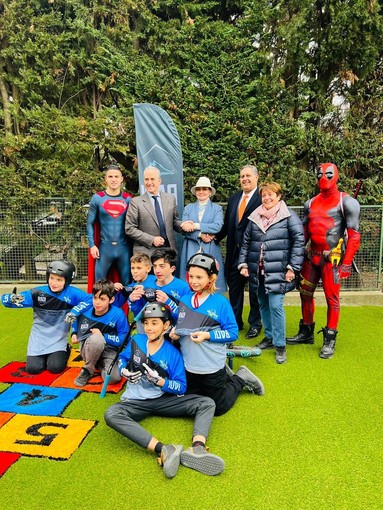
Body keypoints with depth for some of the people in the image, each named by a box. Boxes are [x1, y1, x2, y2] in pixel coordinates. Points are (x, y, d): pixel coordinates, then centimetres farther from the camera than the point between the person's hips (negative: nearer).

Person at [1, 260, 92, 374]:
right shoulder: (38, 293, -12)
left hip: (59, 338, -1)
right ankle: (44, 355, 25)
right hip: (39, 336, 2)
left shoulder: (72, 293, -14)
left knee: (55, 367, -16)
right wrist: (13, 298, -34)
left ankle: (65, 350, 17)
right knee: (33, 368, -9)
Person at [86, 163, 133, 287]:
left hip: (124, 247, 1)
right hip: (104, 247, -1)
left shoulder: (129, 199, 5)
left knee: (127, 281, 11)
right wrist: (92, 245, -4)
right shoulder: (97, 198, 2)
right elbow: (90, 223, 4)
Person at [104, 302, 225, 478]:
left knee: (207, 403, -16)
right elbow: (123, 358, 17)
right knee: (111, 414, -35)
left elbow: (181, 388, -7)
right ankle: (163, 450, -46)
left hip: (164, 400, 0)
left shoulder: (173, 353, -5)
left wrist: (160, 381, -23)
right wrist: (124, 371, -5)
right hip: (136, 402, 0)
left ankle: (197, 449, -43)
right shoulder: (136, 341, 0)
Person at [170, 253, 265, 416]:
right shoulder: (184, 300, 0)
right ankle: (224, 378, 38)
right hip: (188, 366, 6)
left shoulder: (221, 302, -16)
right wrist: (174, 332, -9)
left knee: (217, 408, 7)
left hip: (212, 367, -6)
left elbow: (232, 333, -15)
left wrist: (207, 335, -25)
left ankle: (241, 378, 29)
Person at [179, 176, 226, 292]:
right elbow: (184, 228, 0)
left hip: (210, 250, -1)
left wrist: (196, 226, -12)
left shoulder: (217, 208, 9)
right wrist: (200, 235, -13)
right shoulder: (188, 208, 12)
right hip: (191, 251, 1)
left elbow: (217, 226, -9)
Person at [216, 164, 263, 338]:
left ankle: (255, 324, 25)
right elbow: (227, 224, 13)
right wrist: (215, 237, 1)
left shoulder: (263, 198, -10)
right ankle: (235, 322, 31)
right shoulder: (233, 198, 12)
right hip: (234, 251, 7)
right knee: (234, 288, 15)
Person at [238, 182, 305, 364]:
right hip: (258, 271, 5)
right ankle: (269, 337, 29)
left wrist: (293, 267, -11)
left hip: (277, 271, -5)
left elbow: (299, 240, -6)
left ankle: (280, 345, 6)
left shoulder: (289, 216, -2)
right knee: (263, 304, 13)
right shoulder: (255, 217, 13)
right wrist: (243, 264, 8)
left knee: (275, 306, -8)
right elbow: (246, 242, 16)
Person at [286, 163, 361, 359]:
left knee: (332, 298, 0)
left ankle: (330, 339, 14)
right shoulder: (311, 203, 11)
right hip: (311, 255, 6)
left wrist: (346, 263, -13)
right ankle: (306, 332, 27)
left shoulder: (346, 202, -6)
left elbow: (354, 236, -9)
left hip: (331, 257, -6)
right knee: (305, 293, 12)